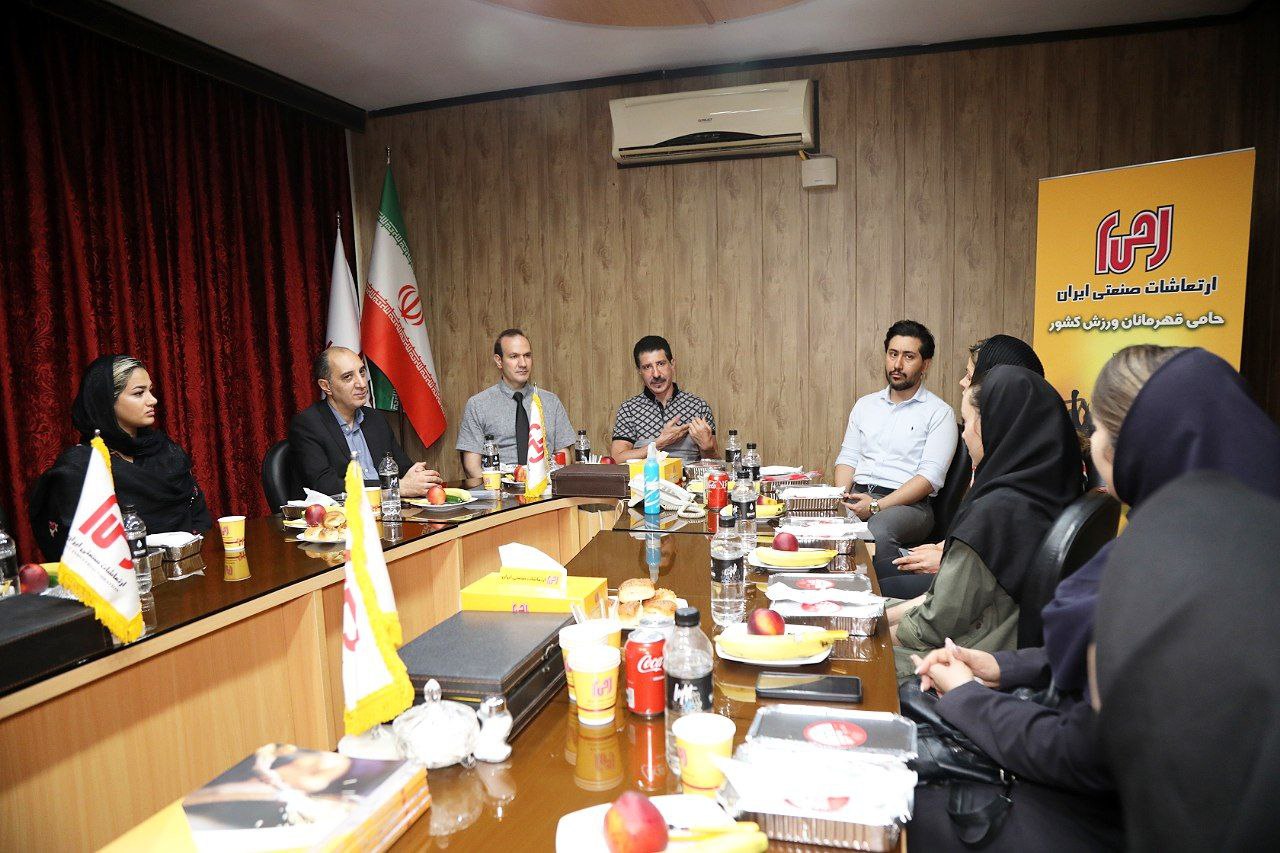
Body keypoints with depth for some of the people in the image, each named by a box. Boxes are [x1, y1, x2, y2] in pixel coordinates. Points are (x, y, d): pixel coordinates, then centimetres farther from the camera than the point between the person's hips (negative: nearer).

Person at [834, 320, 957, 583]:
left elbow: (930, 477, -8)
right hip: (857, 495, 4)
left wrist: (877, 505, -17)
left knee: (877, 532, -38)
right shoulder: (865, 404, 19)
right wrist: (841, 497, -5)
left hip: (908, 503, -4)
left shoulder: (939, 413, 2)